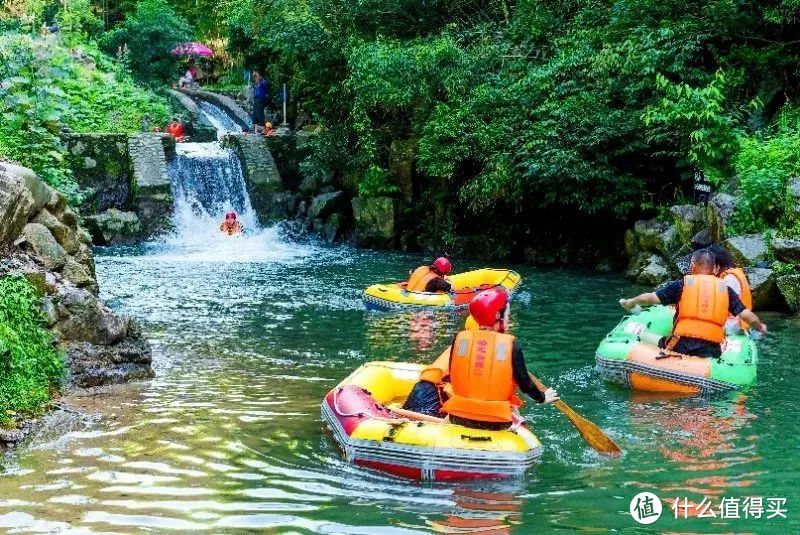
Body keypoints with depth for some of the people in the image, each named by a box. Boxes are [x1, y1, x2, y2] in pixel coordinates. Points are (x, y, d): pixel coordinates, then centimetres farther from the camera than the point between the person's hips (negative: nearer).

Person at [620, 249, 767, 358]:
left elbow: (649, 298, 11)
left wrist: (630, 303, 30)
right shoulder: (725, 289, 15)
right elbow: (748, 316, 14)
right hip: (711, 351, 2)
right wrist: (760, 327, 35)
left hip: (682, 344, -2)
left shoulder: (682, 284, 10)